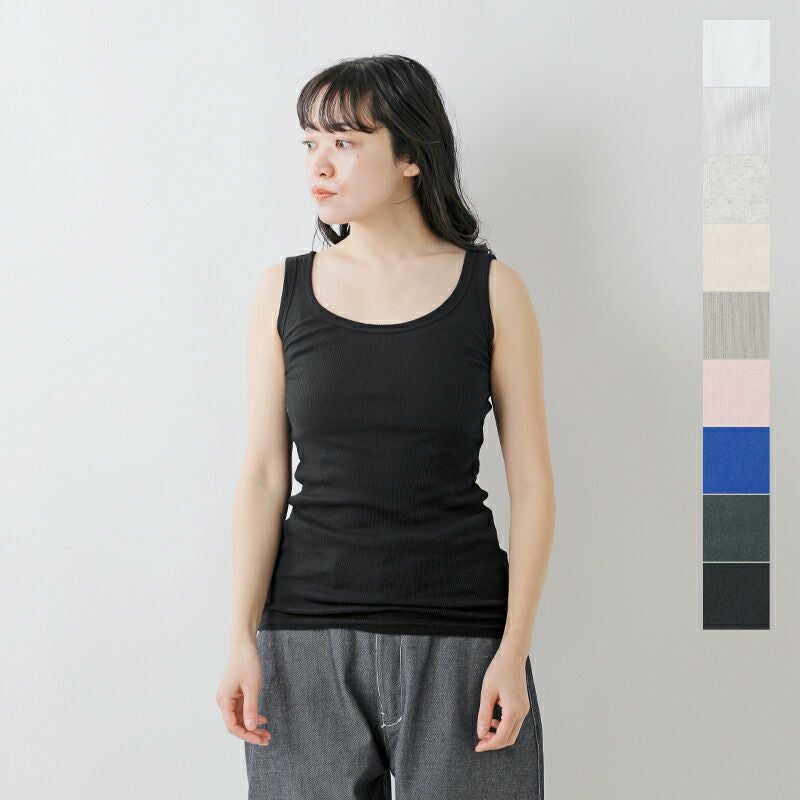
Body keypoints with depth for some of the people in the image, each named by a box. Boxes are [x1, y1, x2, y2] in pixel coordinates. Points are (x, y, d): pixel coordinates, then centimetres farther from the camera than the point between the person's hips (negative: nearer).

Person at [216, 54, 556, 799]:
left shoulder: (492, 290, -1)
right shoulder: (283, 291, 4)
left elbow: (532, 485, -1)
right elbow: (263, 475, 2)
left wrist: (514, 652, -7)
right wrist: (243, 638, -4)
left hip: (458, 636, -1)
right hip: (307, 636, 1)